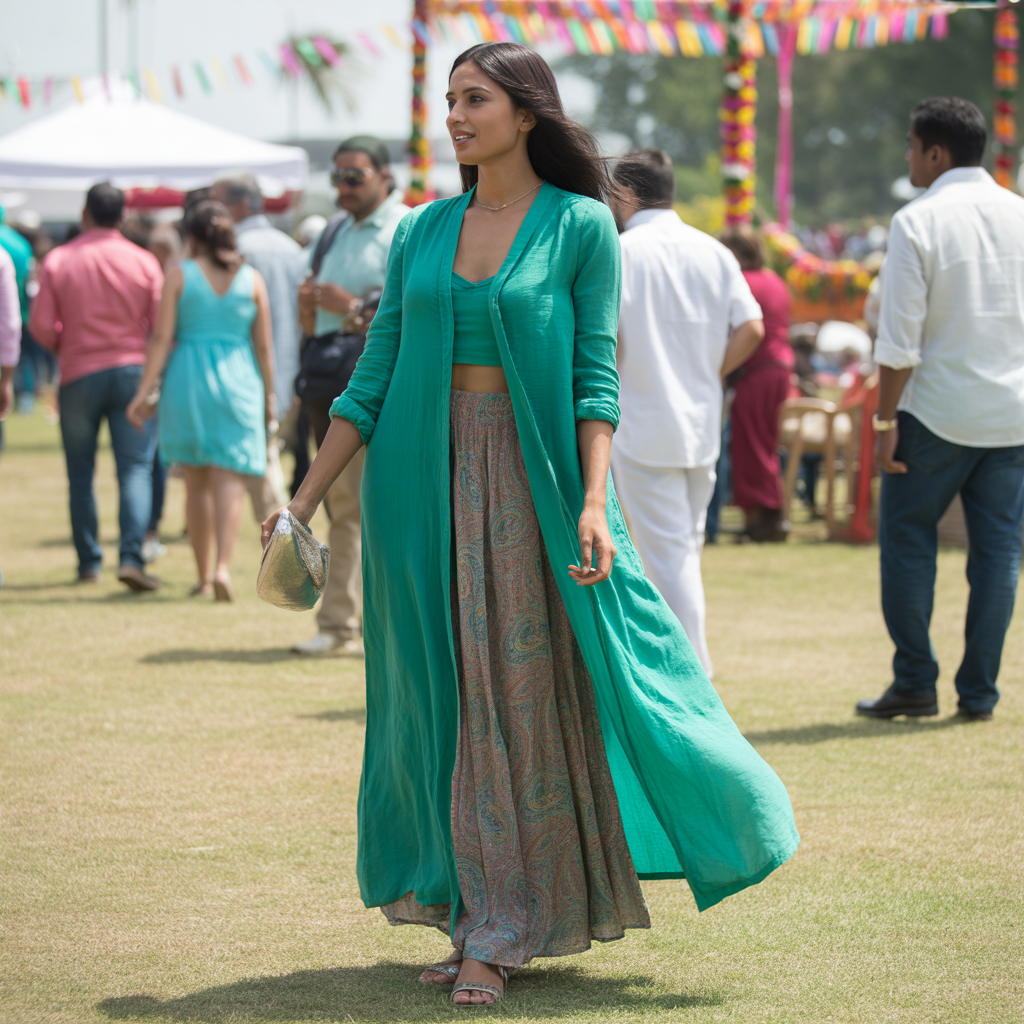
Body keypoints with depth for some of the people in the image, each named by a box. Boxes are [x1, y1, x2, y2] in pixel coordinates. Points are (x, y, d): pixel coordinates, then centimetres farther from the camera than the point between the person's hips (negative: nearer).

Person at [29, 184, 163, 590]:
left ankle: (89, 561, 13)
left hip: (79, 375, 0)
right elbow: (163, 324, -2)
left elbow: (40, 325, -5)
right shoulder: (143, 262, -1)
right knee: (135, 468, -2)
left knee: (80, 473, 11)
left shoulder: (59, 260, -2)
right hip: (133, 371, 0)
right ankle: (132, 555, -17)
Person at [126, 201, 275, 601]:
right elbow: (264, 345, 3)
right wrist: (270, 394, 11)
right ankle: (222, 566, -22)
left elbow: (162, 338, -6)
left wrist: (144, 390, -4)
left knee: (196, 482, 11)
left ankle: (204, 575, 15)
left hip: (188, 377, 0)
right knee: (229, 481, -3)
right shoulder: (251, 279, 3)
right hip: (238, 380, 0)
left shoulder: (180, 275, -1)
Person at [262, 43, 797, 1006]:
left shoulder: (581, 227, -2)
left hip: (531, 482, -4)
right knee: (447, 701, 6)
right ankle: (479, 919, 14)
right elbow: (374, 379, 9)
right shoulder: (422, 231, 9)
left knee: (527, 699, -2)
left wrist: (593, 503, -18)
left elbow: (595, 377, -7)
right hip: (425, 482, 4)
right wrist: (304, 498, 5)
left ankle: (499, 934, 4)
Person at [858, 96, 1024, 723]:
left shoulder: (918, 222, -9)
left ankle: (915, 683, 8)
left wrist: (885, 419, -6)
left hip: (938, 412, -4)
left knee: (907, 541, 8)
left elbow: (900, 338, -12)